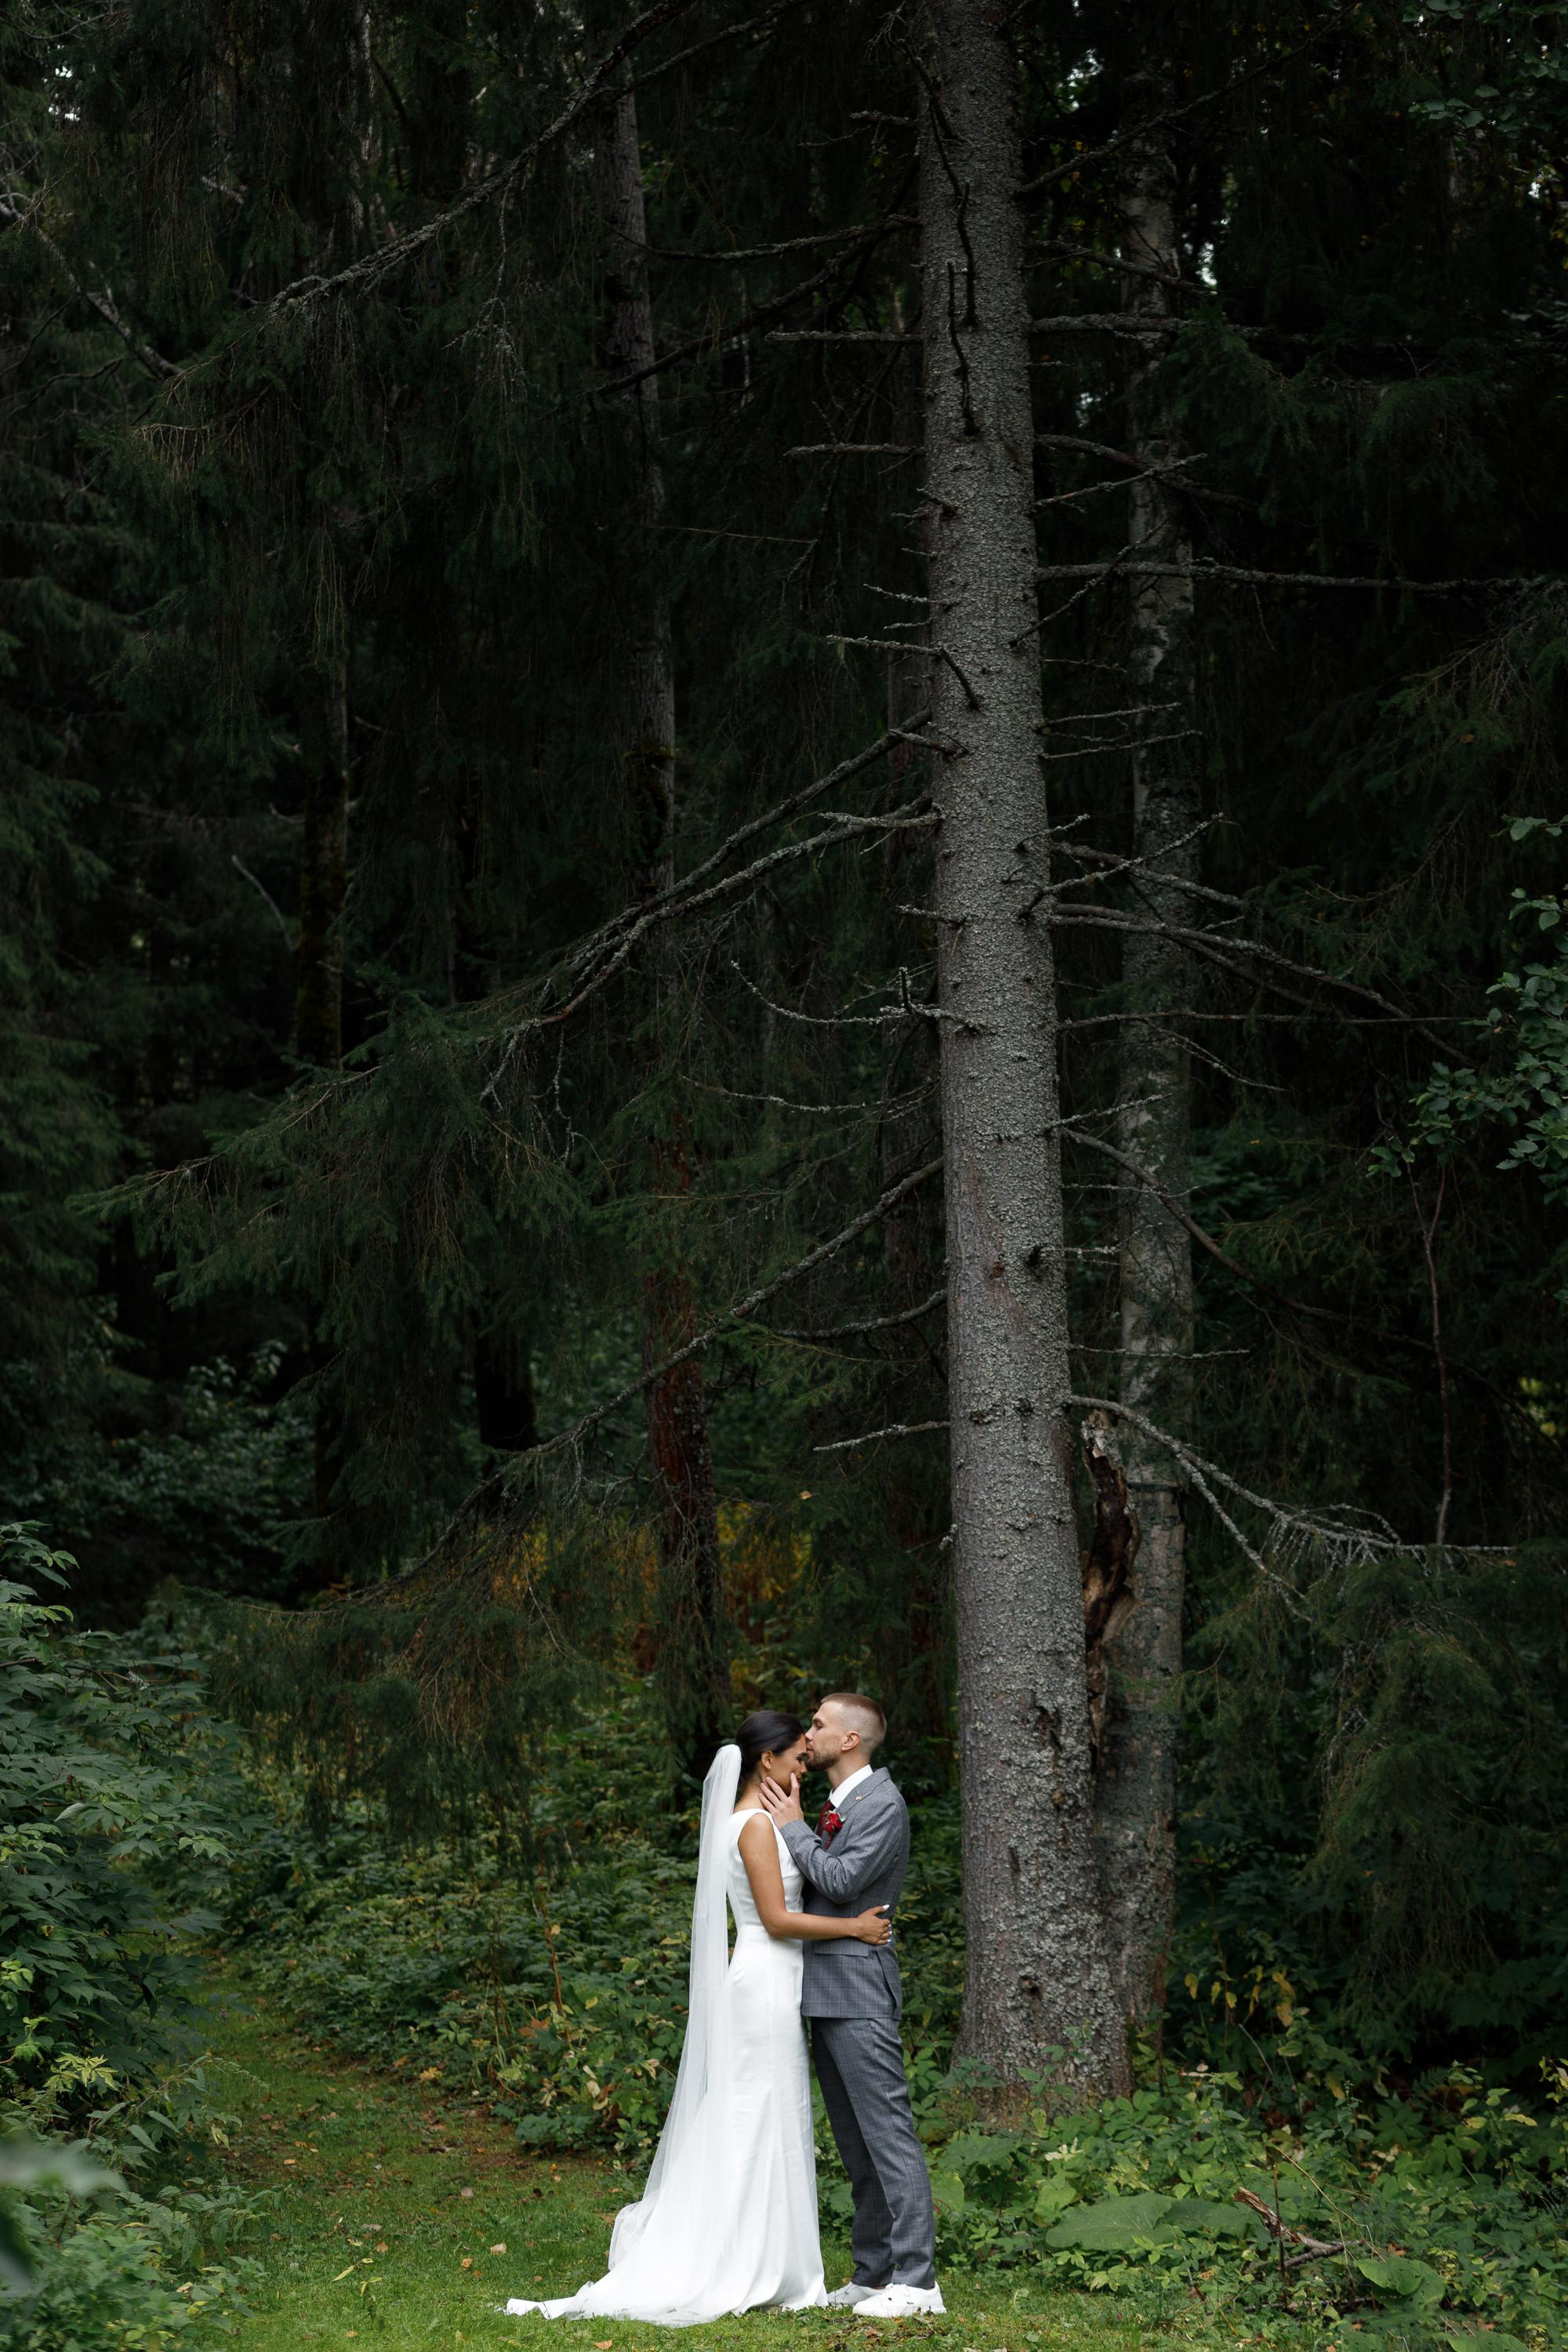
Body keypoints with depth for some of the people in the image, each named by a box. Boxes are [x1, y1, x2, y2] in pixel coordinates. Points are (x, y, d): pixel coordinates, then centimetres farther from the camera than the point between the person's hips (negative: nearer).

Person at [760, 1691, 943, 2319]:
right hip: (826, 1993, 10)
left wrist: (792, 1827, -10)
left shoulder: (883, 1804, -11)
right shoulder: (835, 1806, 18)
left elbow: (842, 1881, -19)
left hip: (858, 1990, -10)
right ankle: (874, 2273, 15)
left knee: (887, 2132, -10)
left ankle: (916, 2279, -10)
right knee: (855, 2142, 11)